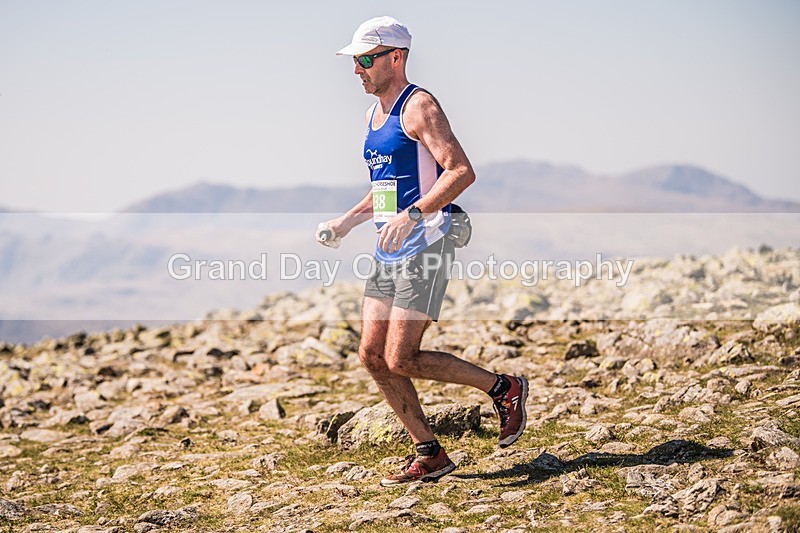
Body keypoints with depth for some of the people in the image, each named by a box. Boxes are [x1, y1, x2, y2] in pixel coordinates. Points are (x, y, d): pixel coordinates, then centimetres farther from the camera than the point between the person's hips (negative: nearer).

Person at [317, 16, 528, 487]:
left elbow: (462, 171, -21)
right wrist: (346, 222, 17)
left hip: (424, 246, -9)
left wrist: (411, 215, -29)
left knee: (400, 360, -12)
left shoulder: (418, 106, -11)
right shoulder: (374, 114, 18)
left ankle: (505, 388, 4)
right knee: (373, 355, 3)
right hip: (389, 252, 9)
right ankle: (429, 454, 12)